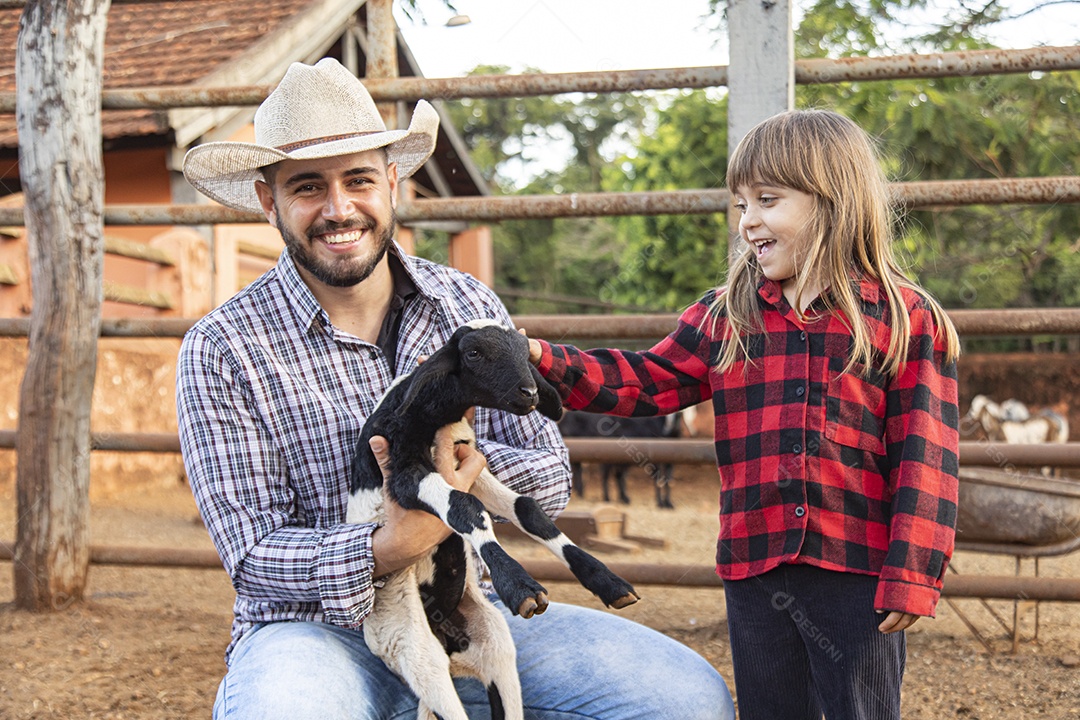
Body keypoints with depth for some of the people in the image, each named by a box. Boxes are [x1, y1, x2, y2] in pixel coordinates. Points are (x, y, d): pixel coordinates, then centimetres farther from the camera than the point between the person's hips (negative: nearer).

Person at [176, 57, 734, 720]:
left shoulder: (470, 306, 5)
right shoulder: (222, 350, -6)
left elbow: (551, 481, 3)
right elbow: (254, 554, -11)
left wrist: (462, 457, -19)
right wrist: (392, 546, -30)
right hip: (317, 630, -4)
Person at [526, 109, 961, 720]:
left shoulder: (904, 318, -3)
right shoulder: (724, 317, 9)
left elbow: (924, 456, -7)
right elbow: (644, 382, 11)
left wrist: (911, 576, -12)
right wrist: (544, 361, -2)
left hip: (856, 577, -4)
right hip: (753, 574, 4)